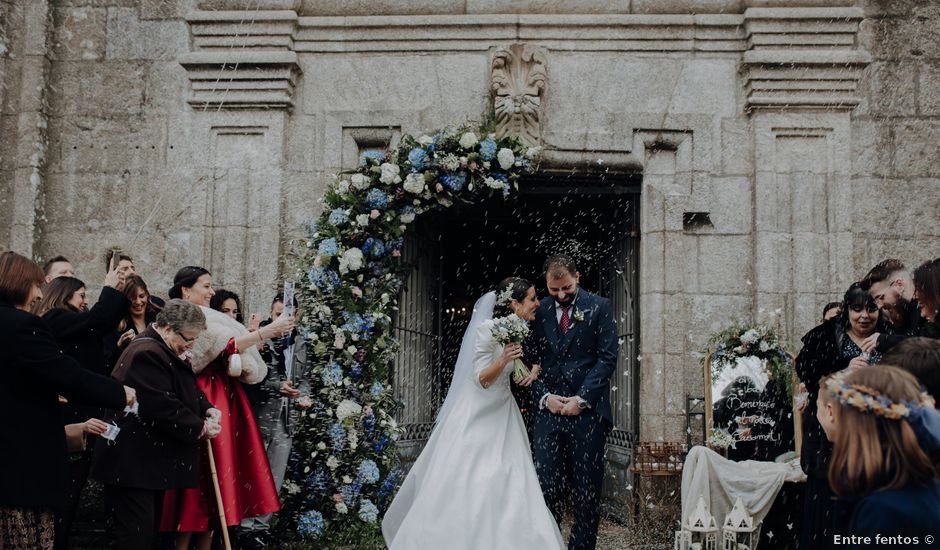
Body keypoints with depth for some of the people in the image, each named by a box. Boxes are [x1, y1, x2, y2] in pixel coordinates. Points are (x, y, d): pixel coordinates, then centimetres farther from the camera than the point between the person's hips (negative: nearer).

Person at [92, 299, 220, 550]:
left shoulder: (165, 351, 14)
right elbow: (163, 406, -26)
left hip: (150, 459, 11)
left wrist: (206, 409, 1)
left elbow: (189, 388, 21)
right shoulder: (147, 353, -21)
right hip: (133, 463, -11)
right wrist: (200, 428, -15)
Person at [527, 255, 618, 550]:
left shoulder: (599, 307, 3)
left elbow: (608, 357, -3)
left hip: (588, 412, -2)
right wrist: (544, 396, -5)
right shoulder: (539, 311, 9)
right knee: (546, 486, -2)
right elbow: (532, 360, 10)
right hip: (548, 410, 2)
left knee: (587, 488, 4)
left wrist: (582, 399, -10)